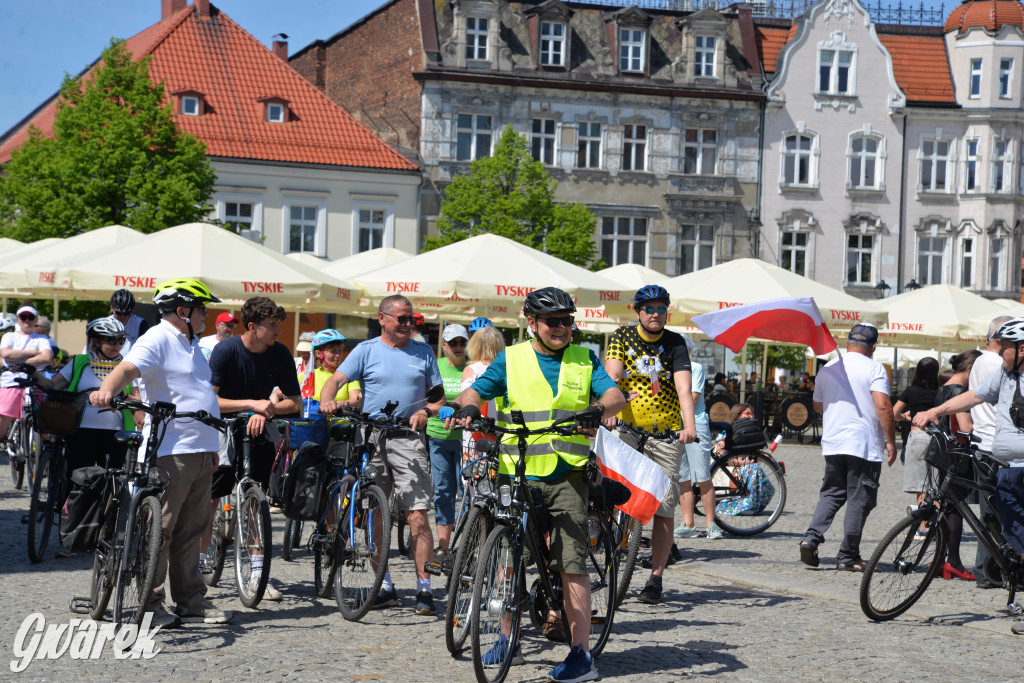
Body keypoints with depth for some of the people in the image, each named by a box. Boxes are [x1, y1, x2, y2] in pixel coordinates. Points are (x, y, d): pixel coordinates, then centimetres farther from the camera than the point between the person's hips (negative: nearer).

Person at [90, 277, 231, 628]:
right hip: (170, 451, -9)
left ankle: (191, 602, 17)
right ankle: (149, 605, -2)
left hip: (200, 452, 9)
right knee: (159, 529, -6)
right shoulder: (157, 340, -8)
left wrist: (211, 444, 30)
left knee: (191, 529, 12)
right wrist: (107, 389, -46)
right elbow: (127, 368, -25)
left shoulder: (191, 344, 21)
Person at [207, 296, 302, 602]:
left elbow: (295, 402, -5)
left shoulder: (280, 354, -7)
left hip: (258, 431, 3)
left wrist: (265, 412, -24)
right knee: (208, 498, -9)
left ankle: (257, 573, 5)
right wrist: (252, 404, -29)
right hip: (223, 429, -3)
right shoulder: (225, 350, -17)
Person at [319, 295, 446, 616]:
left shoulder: (423, 352, 11)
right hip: (371, 438, 1)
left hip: (408, 439, -1)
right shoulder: (367, 350, 6)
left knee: (417, 517, -10)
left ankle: (424, 589, -6)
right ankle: (385, 586, 15)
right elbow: (336, 379, -3)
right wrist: (326, 401, -24)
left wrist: (426, 412, -8)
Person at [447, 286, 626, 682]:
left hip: (566, 474, -1)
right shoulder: (510, 360, 9)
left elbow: (616, 397, 0)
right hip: (516, 473, 1)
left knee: (571, 565, -8)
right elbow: (477, 389, 0)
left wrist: (597, 410, -23)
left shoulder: (584, 360, 10)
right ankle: (508, 634, 26)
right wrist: (467, 406, -23)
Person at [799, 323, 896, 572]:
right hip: (864, 445, -5)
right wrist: (891, 441, -10)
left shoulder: (827, 369, 10)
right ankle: (848, 556, 3)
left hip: (832, 443, 5)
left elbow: (818, 405, 22)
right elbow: (883, 406, -16)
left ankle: (811, 538, -4)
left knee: (831, 494, 15)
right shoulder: (874, 369, -6)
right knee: (858, 500, 2)